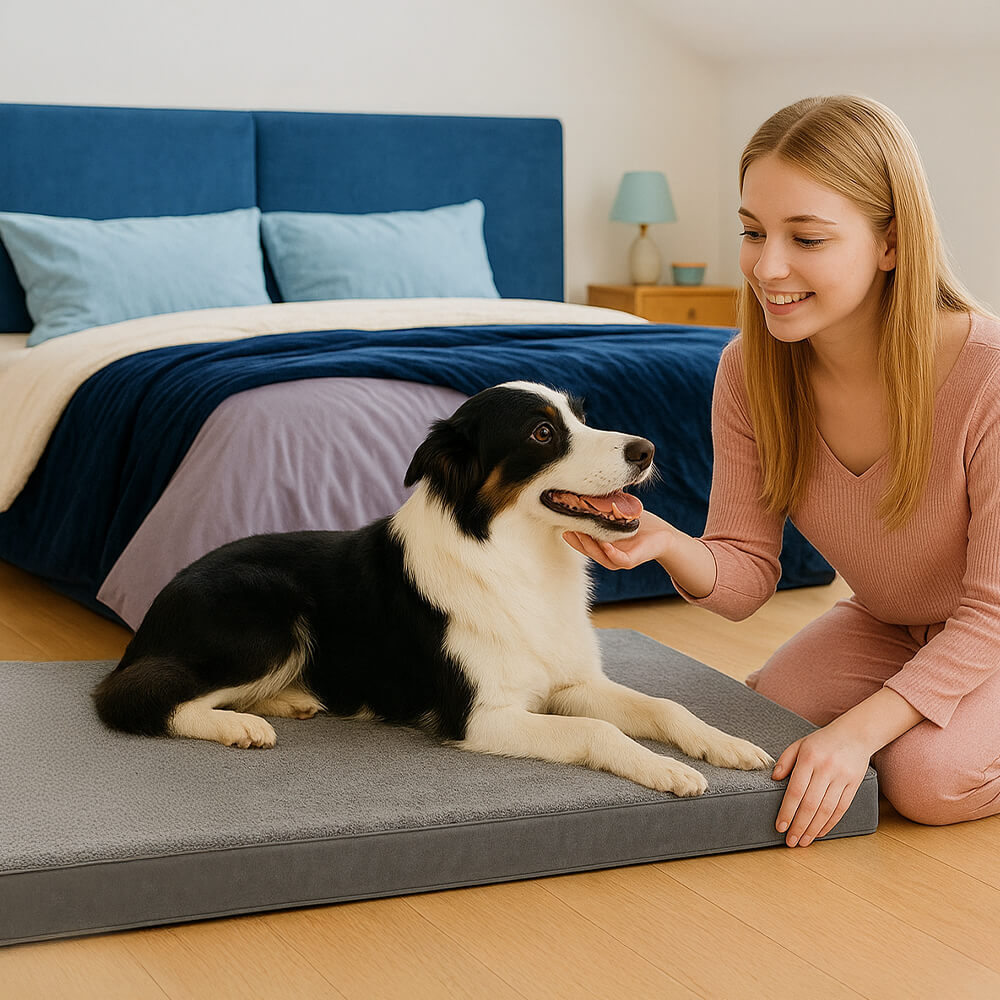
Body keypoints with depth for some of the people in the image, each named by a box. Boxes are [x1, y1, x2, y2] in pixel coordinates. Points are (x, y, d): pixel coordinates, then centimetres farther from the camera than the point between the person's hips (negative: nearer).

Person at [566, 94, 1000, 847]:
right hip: (888, 624, 5)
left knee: (928, 774, -26)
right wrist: (669, 545, -37)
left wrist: (859, 729, -34)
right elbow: (747, 577, -14)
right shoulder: (750, 371, -19)